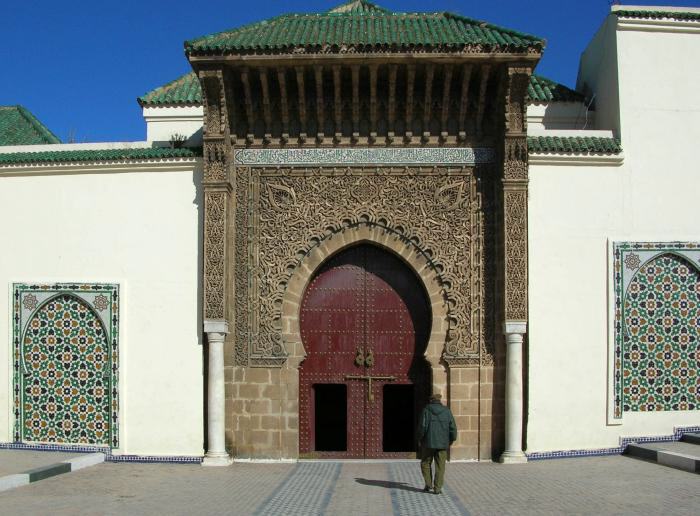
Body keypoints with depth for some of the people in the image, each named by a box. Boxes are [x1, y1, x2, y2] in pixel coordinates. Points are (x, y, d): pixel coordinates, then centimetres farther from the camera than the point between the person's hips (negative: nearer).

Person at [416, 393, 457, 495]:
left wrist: (420, 439, 0)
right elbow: (453, 427, 0)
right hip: (442, 444, 2)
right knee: (440, 466, 7)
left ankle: (429, 485, 7)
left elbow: (422, 426, -12)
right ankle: (437, 488, 3)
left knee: (426, 464, 15)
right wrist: (452, 439, 14)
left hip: (429, 442, -2)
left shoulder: (426, 410, -4)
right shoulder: (447, 411, 2)